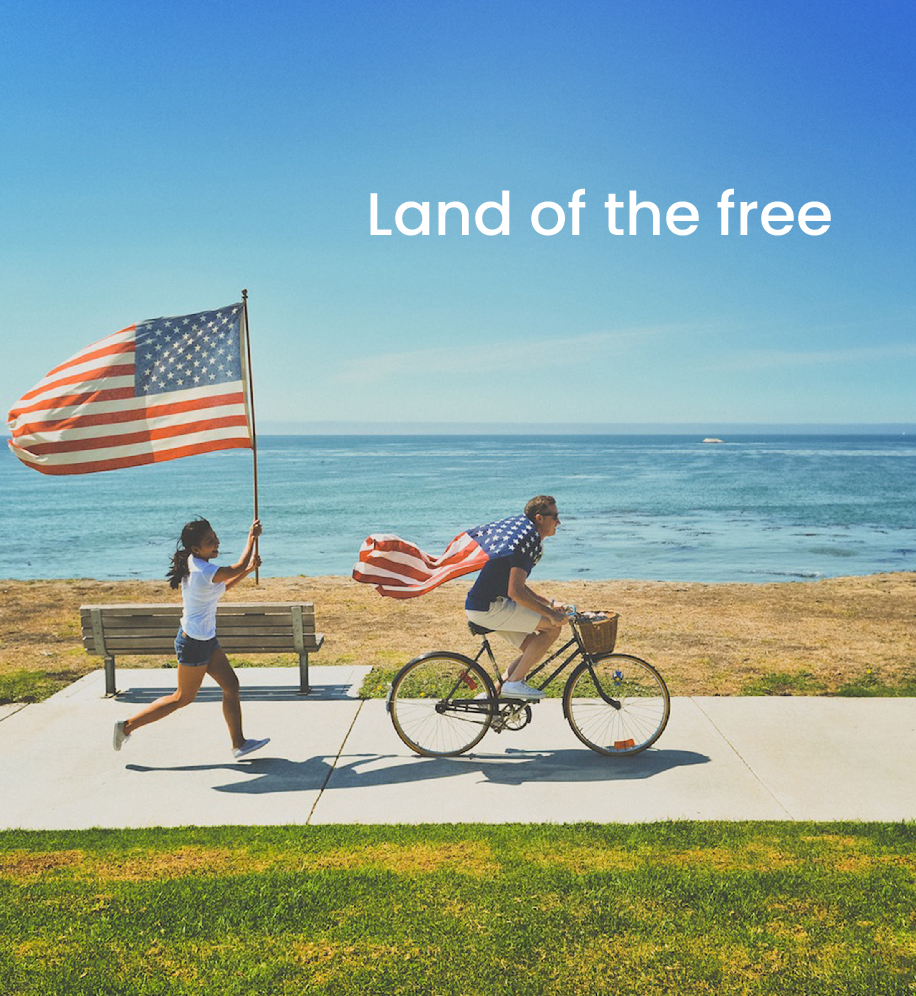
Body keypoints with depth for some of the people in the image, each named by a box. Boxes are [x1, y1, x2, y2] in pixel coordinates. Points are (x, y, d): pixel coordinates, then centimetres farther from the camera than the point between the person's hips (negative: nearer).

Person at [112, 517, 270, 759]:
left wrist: (248, 570, 14)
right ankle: (127, 726, 18)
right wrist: (252, 538, -2)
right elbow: (238, 567, -13)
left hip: (206, 640, 9)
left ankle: (238, 744, 18)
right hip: (194, 644, -9)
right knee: (183, 698, 6)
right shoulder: (204, 571, -27)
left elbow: (221, 588, 18)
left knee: (231, 686, 11)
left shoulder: (194, 564, 3)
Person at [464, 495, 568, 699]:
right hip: (488, 608, -10)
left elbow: (518, 586, 25)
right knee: (553, 626, -12)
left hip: (488, 604, 10)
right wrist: (550, 613, -19)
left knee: (534, 649, 11)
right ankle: (514, 682, -8)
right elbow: (515, 592, -24)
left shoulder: (527, 538, 16)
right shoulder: (528, 542, -17)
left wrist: (550, 603, 18)